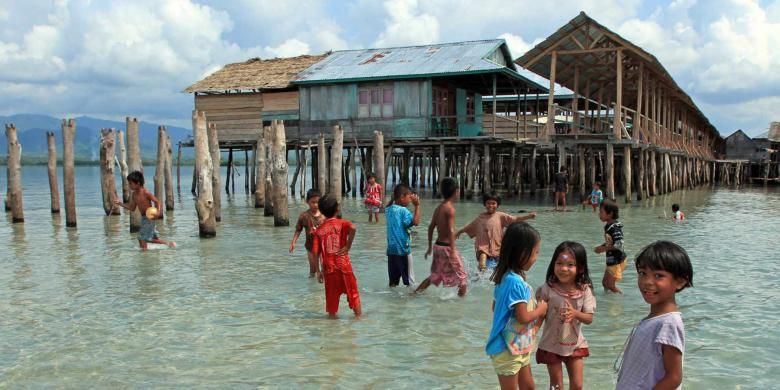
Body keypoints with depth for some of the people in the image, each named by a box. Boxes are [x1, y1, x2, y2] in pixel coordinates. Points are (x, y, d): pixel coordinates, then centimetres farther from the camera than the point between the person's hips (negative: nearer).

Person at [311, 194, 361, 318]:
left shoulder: (319, 230, 4)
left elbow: (315, 253, 0)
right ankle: (358, 315, 16)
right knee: (353, 292, 12)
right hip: (343, 265, -2)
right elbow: (353, 228, -27)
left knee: (331, 295, 11)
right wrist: (348, 246, -15)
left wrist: (318, 271, 7)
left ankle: (332, 316, 16)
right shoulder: (342, 223, -2)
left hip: (328, 267, 2)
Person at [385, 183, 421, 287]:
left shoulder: (388, 209, 5)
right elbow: (415, 222, -26)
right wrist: (417, 206, -20)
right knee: (408, 278, 6)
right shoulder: (403, 210, -16)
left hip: (391, 248, 7)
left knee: (393, 277, 11)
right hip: (403, 248, -7)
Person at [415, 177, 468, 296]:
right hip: (446, 247, -8)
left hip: (438, 246, 9)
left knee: (435, 276, 22)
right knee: (462, 277, 4)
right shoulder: (450, 208, -16)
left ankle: (415, 292, 24)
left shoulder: (439, 207, 9)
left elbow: (431, 227, 14)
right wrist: (452, 252, -22)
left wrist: (430, 247, 22)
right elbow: (451, 231, -22)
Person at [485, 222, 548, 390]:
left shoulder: (506, 277, 3)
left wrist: (534, 307, 11)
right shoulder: (516, 282, -26)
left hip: (517, 347, 9)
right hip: (508, 349, -9)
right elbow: (523, 317, -25)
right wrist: (540, 309, -5)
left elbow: (496, 306, 13)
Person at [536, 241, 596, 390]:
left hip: (575, 345, 2)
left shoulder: (584, 290, -10)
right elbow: (539, 317, -10)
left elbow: (589, 319, -8)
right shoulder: (548, 289, -16)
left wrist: (575, 313, -26)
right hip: (551, 345, -2)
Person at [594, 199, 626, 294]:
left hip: (616, 261, -9)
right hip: (611, 261, 9)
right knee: (605, 282, 18)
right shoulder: (608, 226, 6)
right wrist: (601, 247, 2)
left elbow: (619, 244, -28)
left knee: (610, 285, -2)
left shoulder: (615, 228, -23)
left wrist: (604, 249, -24)